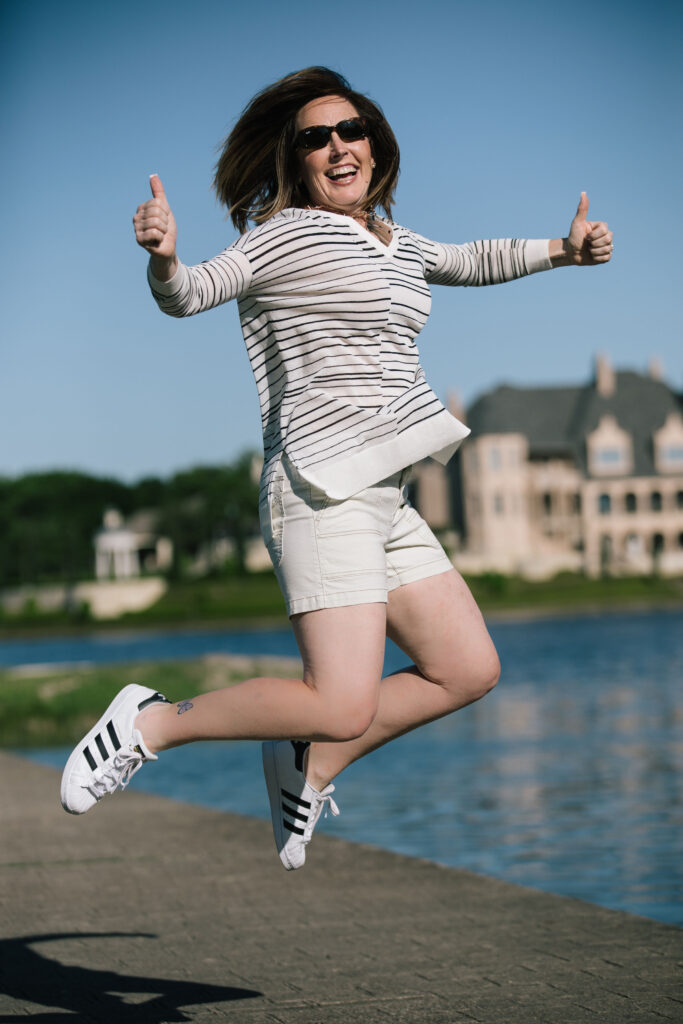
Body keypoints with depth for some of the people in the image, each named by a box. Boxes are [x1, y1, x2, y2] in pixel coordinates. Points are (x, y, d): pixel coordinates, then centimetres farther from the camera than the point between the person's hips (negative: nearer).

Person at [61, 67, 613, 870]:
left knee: (468, 670, 9)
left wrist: (560, 252, 27)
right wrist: (162, 257, -33)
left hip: (386, 499, 9)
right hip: (323, 491, -9)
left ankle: (309, 768, 17)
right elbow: (187, 295, -12)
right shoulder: (286, 233, -4)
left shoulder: (397, 244, 19)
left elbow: (471, 262, 38)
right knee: (342, 707, -19)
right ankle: (152, 725, -2)